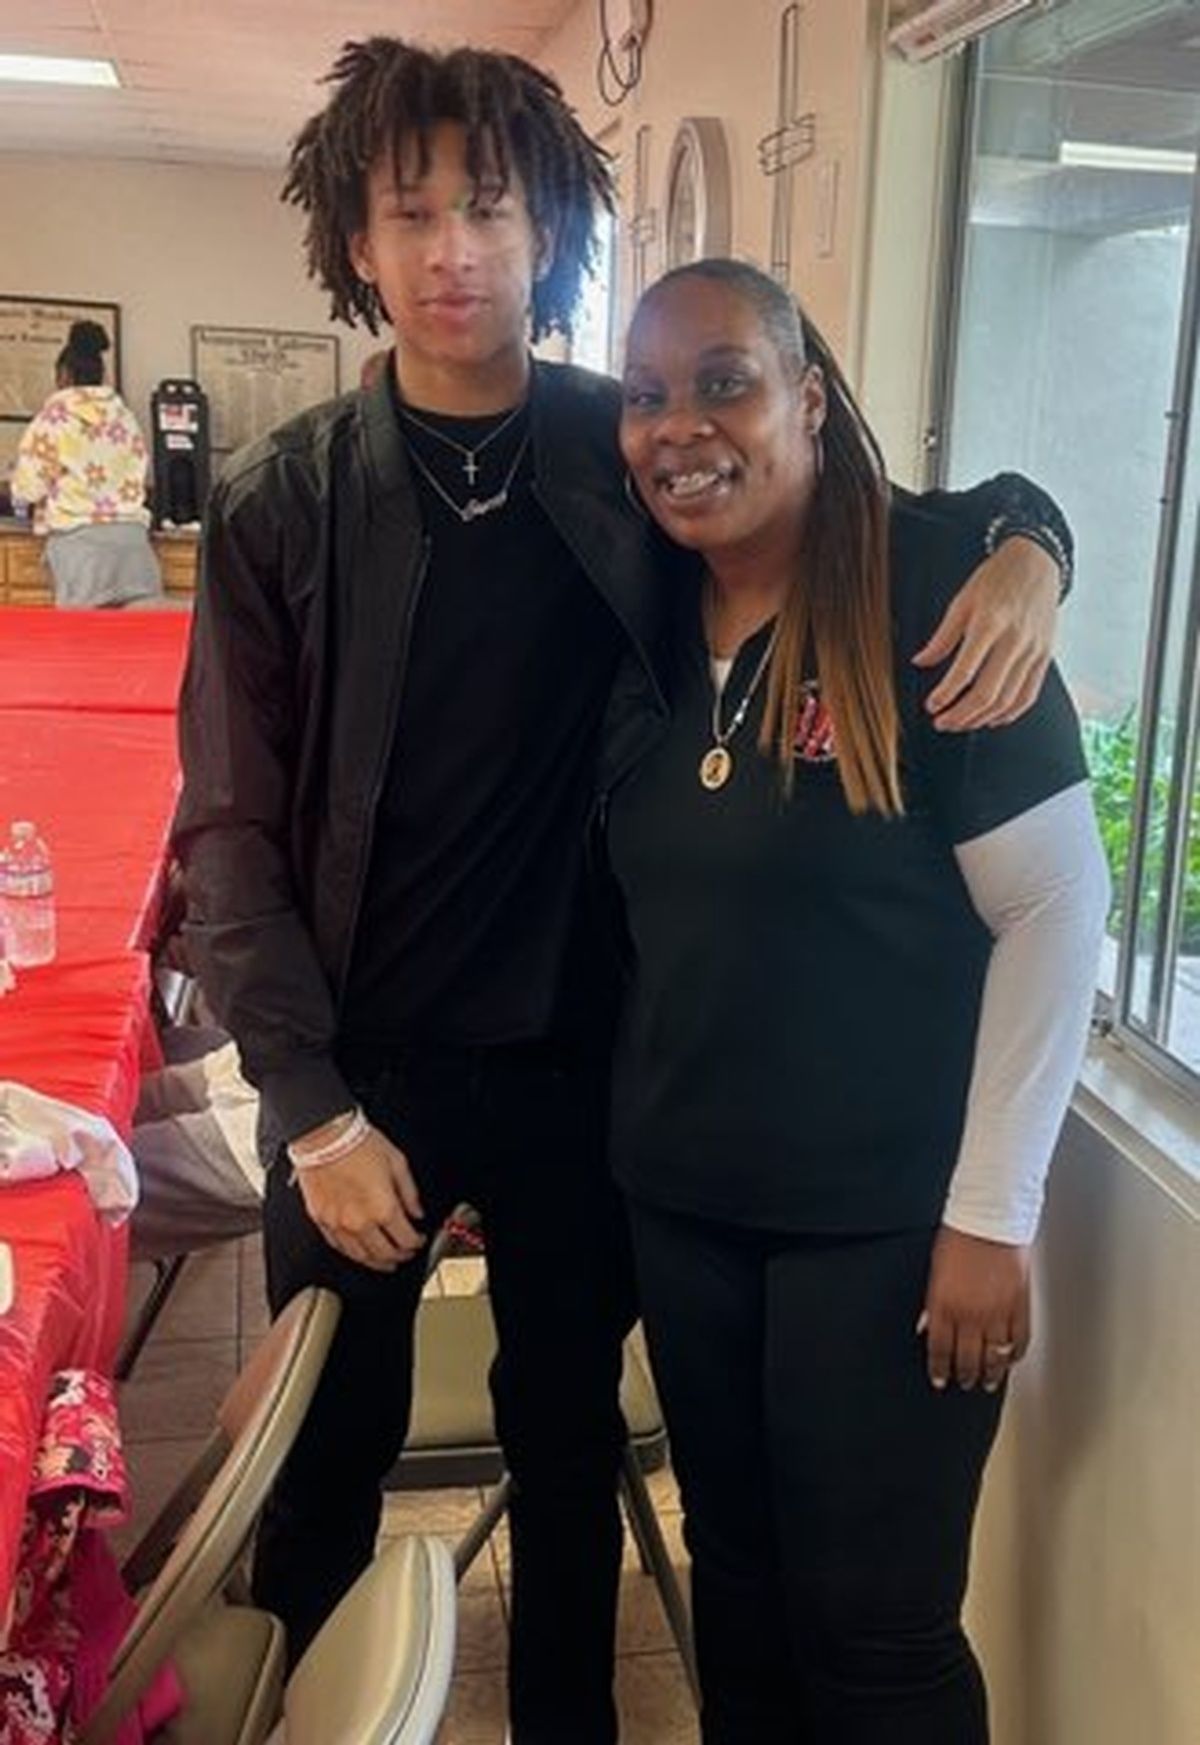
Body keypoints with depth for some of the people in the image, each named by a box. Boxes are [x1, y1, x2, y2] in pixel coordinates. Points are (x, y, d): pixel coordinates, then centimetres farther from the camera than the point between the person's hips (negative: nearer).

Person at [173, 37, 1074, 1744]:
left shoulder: (640, 452, -4)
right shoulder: (280, 501, -6)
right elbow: (232, 827, -7)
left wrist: (1021, 538, -17)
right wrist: (311, 1109, -13)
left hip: (584, 1054, 1)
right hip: (366, 1063, 0)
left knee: (570, 1433, 18)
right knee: (327, 1450, 15)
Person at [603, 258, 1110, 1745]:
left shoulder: (932, 589, -15)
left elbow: (1054, 907, -14)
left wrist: (991, 1214, -14)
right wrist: (623, 1131, 12)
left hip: (885, 1217, -5)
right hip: (680, 1200, 6)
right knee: (735, 1577, 19)